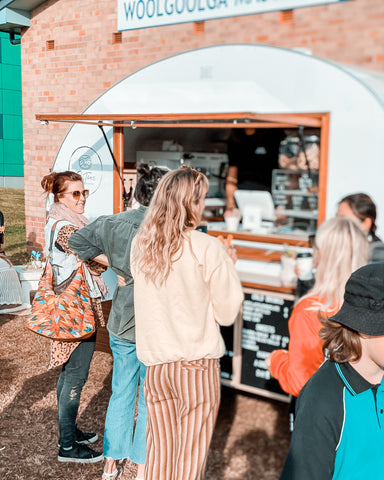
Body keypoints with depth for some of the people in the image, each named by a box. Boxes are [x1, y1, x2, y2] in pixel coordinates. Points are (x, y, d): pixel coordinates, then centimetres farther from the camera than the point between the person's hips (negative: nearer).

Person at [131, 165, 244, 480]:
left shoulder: (140, 244, -2)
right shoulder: (207, 248, -15)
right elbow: (227, 313, -8)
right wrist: (229, 266, 5)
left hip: (155, 362, 4)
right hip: (196, 362, -4)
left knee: (159, 451, 20)